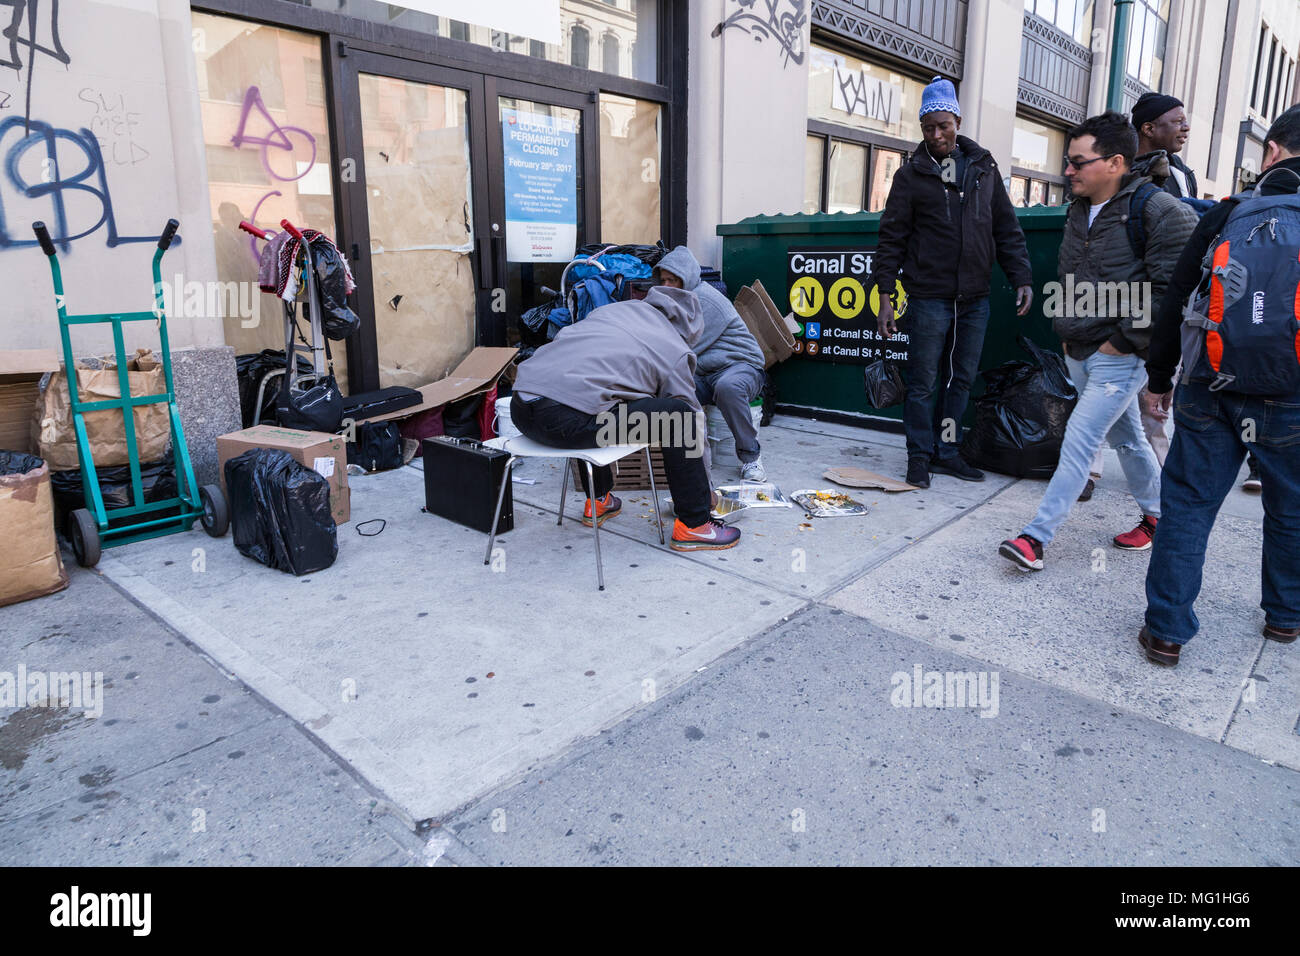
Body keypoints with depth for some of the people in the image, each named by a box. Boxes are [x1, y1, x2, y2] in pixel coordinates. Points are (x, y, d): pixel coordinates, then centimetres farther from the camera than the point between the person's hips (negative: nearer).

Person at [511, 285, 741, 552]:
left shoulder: (613, 308, 27)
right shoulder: (676, 352, 13)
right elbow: (692, 423, 19)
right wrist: (706, 486, 33)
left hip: (519, 409, 8)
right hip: (565, 421, -8)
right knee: (677, 414, 5)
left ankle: (597, 501, 44)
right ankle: (693, 525, 11)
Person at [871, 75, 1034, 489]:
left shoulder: (983, 168, 12)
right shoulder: (911, 175, 2)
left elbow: (1007, 229, 13)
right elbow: (892, 239, 0)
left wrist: (1021, 278, 3)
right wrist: (884, 296, -7)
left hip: (974, 299, 4)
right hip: (928, 298, -4)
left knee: (961, 380, 10)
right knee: (923, 383, -1)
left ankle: (945, 452, 22)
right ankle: (919, 457, 11)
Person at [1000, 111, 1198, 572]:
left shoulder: (1158, 211, -15)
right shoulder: (1079, 210, 10)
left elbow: (1170, 290, -19)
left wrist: (1125, 341, -17)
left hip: (1120, 358, -8)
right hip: (1080, 354, 8)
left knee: (1078, 441, -12)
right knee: (1126, 438, 19)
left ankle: (1037, 536, -10)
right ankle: (1157, 517, 36)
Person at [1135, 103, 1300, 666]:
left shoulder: (1228, 214, 3)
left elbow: (1175, 303, 5)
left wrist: (1159, 377, 14)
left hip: (1209, 389, 0)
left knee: (1187, 503, 6)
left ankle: (1167, 630, 7)